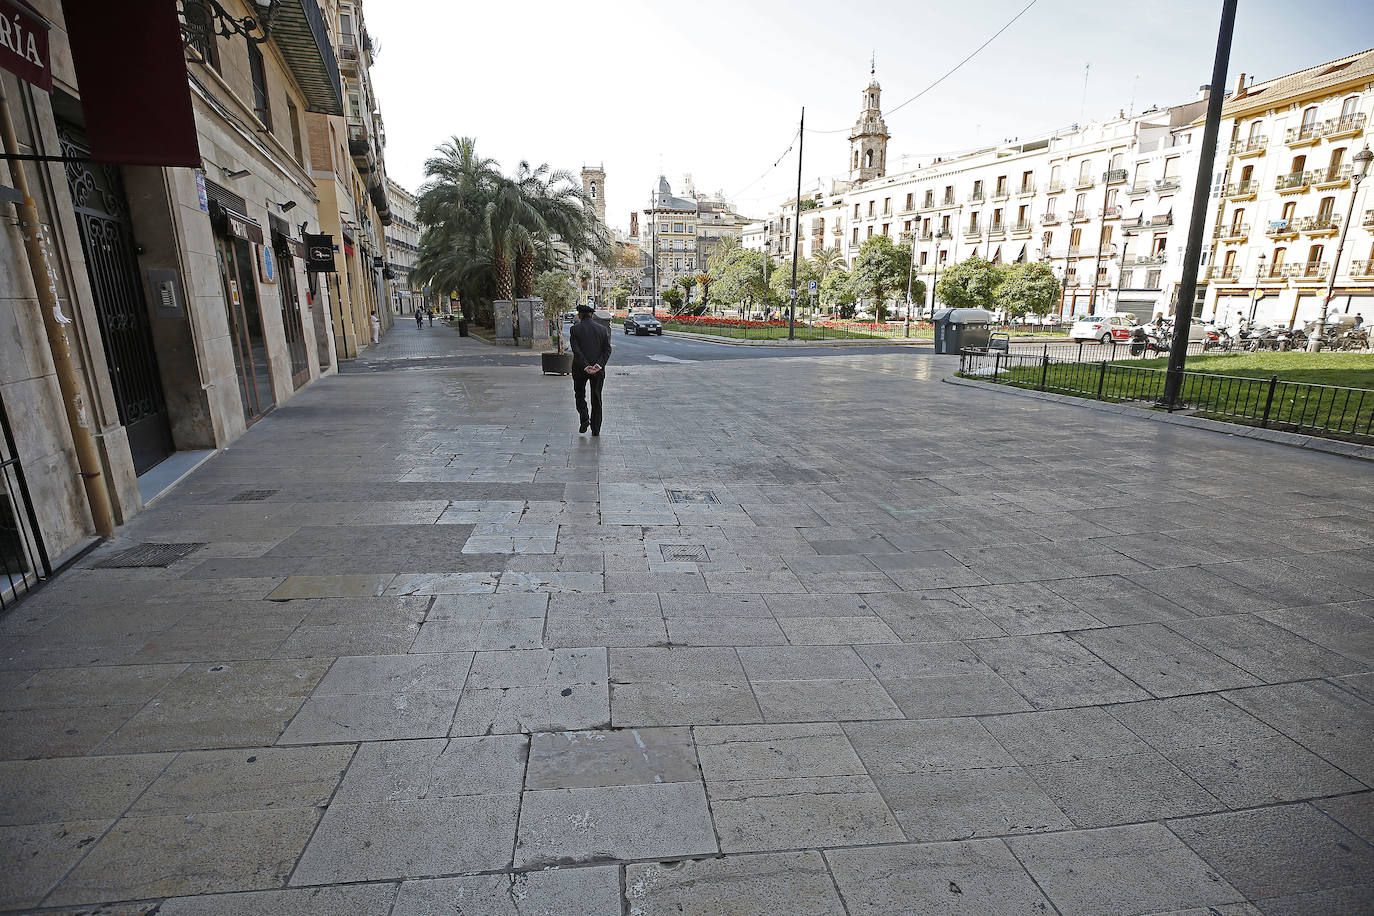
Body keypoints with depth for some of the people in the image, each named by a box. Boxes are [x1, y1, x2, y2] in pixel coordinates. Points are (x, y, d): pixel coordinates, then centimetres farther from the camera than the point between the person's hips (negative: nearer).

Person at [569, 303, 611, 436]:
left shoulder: (575, 329, -4)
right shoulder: (603, 329, 2)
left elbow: (576, 350, -13)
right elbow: (607, 349, -6)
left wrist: (585, 367, -16)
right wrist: (599, 365, -14)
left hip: (580, 369, -2)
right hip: (598, 370, 2)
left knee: (579, 395, 18)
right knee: (596, 399, 10)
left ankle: (584, 418, -3)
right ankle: (596, 430, 10)